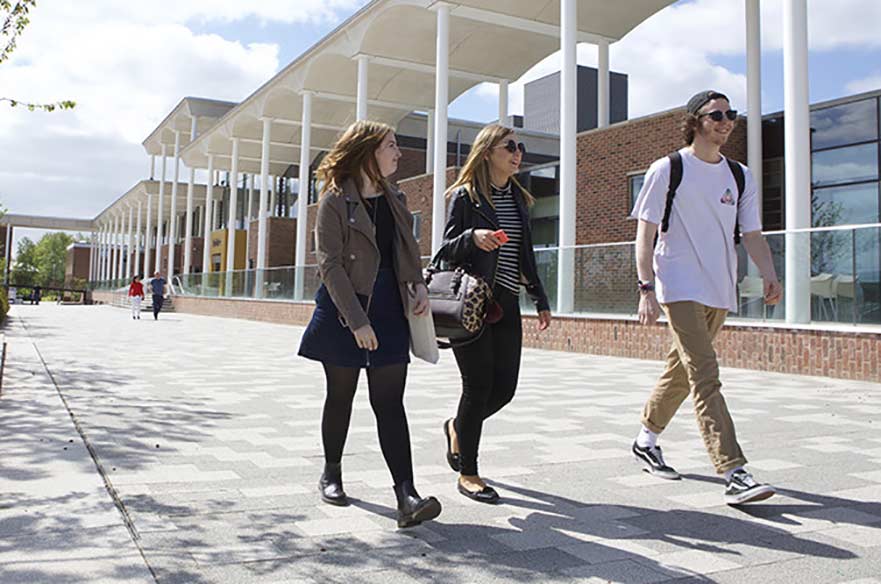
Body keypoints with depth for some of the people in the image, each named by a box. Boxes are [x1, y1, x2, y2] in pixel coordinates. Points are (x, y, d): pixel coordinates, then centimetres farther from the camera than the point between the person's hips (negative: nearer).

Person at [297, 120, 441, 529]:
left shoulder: (394, 199, 12)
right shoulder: (336, 200, -7)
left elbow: (408, 248, 20)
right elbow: (330, 264, -13)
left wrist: (418, 284, 0)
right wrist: (357, 321, -19)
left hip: (390, 310, 4)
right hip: (344, 309, -4)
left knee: (390, 402, -3)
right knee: (340, 396, 10)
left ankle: (406, 495, -9)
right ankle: (331, 473, 31)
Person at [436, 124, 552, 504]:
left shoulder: (518, 198, 15)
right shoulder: (464, 196, -3)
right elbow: (447, 249, -5)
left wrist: (540, 300, 18)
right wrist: (472, 237, -25)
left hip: (506, 304, 6)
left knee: (504, 387, 3)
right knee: (479, 386, -4)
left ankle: (457, 427, 33)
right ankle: (468, 475, 11)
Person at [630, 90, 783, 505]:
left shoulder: (739, 176, 13)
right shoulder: (668, 170, -1)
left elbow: (752, 234, 12)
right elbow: (645, 234, -4)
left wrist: (769, 275, -6)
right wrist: (646, 288, -14)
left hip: (720, 291, 6)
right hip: (680, 287, -6)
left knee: (683, 370, 14)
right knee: (705, 376, -14)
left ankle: (646, 440, 32)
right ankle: (733, 473, -16)